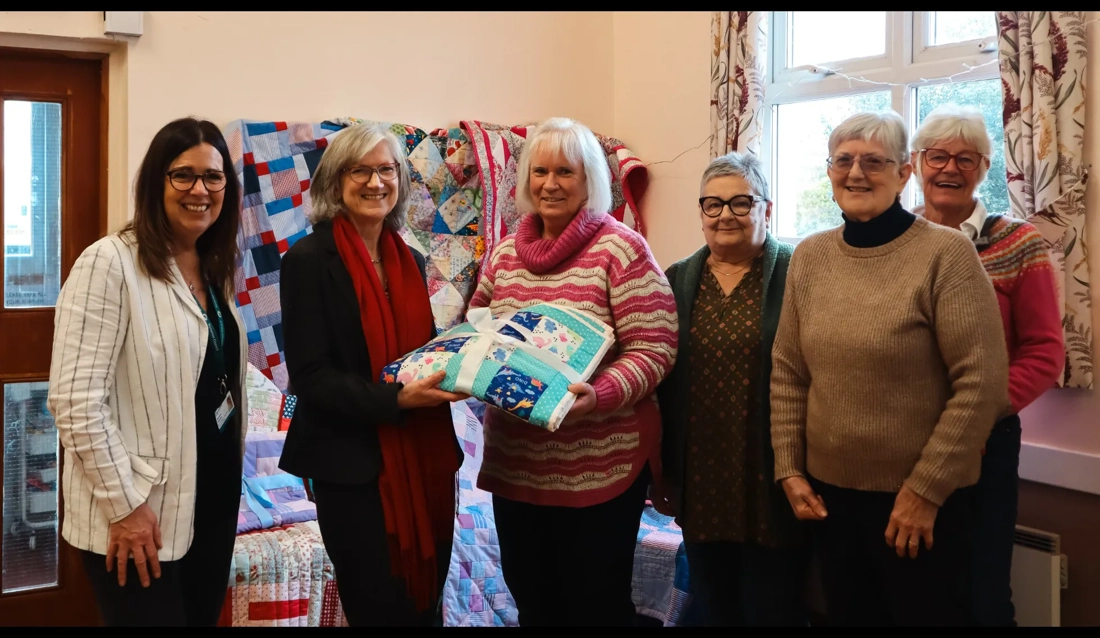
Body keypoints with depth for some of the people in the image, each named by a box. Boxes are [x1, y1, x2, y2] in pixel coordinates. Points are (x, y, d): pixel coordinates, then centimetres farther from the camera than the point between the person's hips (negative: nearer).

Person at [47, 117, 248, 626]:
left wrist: (233, 469, 16)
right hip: (139, 514, -7)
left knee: (204, 617, 17)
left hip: (214, 498, 8)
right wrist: (124, 504, -18)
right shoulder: (110, 263, -14)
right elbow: (74, 400, -19)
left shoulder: (215, 269, 10)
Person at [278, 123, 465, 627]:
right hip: (354, 468, -6)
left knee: (426, 604, 16)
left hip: (425, 457, 6)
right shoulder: (308, 260, -10)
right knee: (381, 609, 5)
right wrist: (395, 400, -25)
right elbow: (310, 377, -15)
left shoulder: (410, 260, 10)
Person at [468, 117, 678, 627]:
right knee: (531, 601, 19)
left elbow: (653, 350, -14)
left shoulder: (620, 249, -10)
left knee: (598, 604, 9)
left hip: (599, 466, -5)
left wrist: (599, 396, -30)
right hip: (514, 461, 6)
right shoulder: (504, 252, 8)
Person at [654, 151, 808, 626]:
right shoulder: (676, 281, 8)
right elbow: (658, 378, 10)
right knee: (712, 610, 16)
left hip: (770, 484, -4)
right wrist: (662, 471, 8)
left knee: (773, 609, 8)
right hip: (700, 483, 4)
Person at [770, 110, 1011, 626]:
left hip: (922, 499, -5)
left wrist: (926, 489, -14)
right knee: (847, 614, 20)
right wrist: (789, 469, 2)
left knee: (926, 614, 12)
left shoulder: (946, 253, -13)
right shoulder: (809, 256, 3)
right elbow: (787, 373, 7)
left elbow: (982, 382, -16)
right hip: (830, 492, 5)